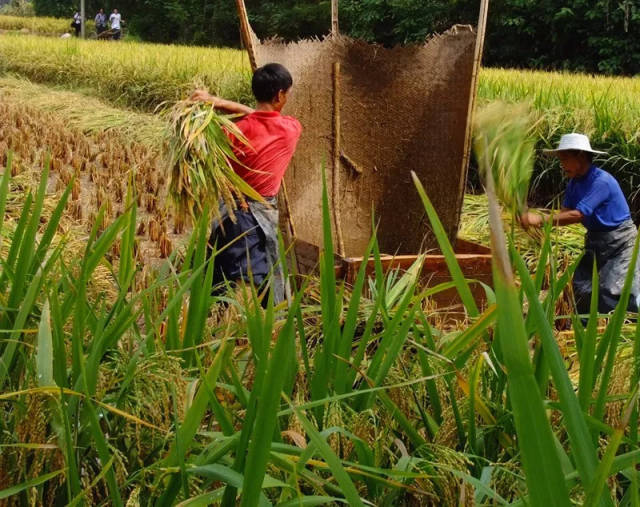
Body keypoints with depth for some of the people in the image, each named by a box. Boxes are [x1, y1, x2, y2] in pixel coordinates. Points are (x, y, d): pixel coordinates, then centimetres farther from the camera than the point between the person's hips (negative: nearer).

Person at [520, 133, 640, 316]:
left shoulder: (601, 181, -25)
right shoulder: (575, 183, 3)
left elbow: (576, 215, -30)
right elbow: (565, 212, -5)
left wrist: (541, 220, -30)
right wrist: (537, 223, -22)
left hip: (620, 242, -9)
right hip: (596, 242, 9)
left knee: (611, 291, -18)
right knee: (581, 286, 8)